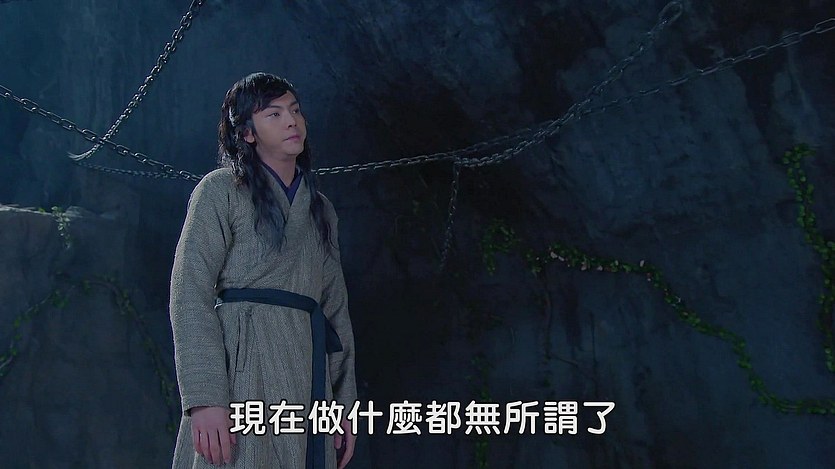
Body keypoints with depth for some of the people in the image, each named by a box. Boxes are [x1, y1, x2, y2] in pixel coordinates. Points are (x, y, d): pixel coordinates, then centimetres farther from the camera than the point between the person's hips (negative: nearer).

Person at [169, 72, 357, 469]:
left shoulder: (320, 209, 20)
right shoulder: (221, 190, 2)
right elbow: (189, 293, -8)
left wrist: (344, 399, 9)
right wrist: (204, 398, -17)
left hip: (309, 383, 5)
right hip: (243, 368, -5)